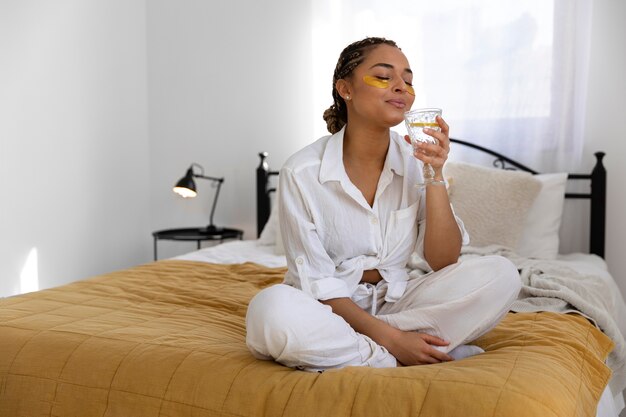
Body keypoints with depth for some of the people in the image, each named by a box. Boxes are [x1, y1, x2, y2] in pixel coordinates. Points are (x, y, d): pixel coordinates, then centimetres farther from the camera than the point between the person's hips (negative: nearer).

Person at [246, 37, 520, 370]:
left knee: (500, 274, -18)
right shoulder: (302, 171, -13)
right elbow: (317, 283, -14)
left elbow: (444, 262, -6)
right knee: (270, 309, -37)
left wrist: (435, 176, -17)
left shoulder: (416, 161, -3)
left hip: (394, 302, 4)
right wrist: (389, 338, -24)